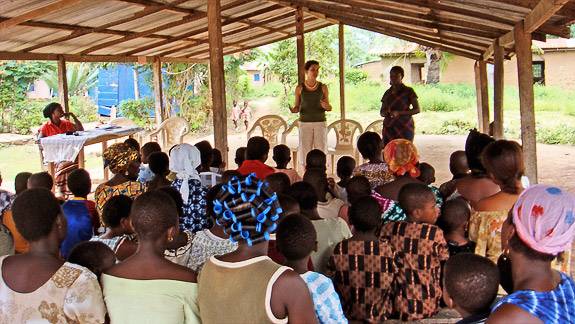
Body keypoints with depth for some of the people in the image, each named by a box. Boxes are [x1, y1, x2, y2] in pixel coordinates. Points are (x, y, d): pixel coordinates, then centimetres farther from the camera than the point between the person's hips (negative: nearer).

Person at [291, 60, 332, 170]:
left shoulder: (323, 87, 3)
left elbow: (328, 106, 8)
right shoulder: (300, 88, 2)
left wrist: (327, 107, -15)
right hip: (305, 123, 0)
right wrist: (293, 110, -15)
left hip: (320, 123, 0)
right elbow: (297, 107, 8)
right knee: (305, 152, -2)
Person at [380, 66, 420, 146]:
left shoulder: (408, 91, 0)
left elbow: (417, 109, -5)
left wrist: (399, 113, -16)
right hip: (389, 128, 4)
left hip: (405, 127, -4)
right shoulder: (387, 93, 14)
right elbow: (381, 112, 18)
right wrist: (385, 113, -8)